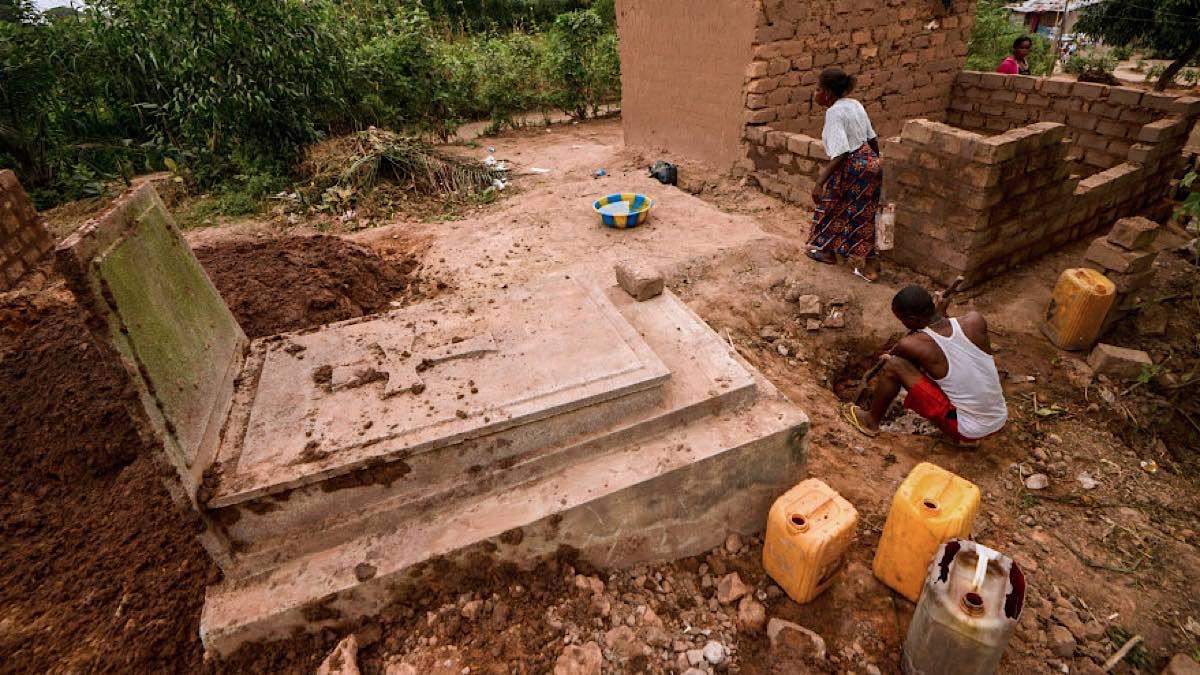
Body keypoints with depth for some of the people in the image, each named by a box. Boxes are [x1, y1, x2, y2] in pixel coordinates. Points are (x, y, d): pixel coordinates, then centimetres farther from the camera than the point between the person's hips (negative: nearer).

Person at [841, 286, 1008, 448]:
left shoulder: (911, 345, -21)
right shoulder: (975, 320, -10)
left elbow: (891, 355, 5)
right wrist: (940, 314, 10)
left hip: (967, 430, -6)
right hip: (1000, 421, 6)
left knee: (893, 366, -10)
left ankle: (871, 422, 13)